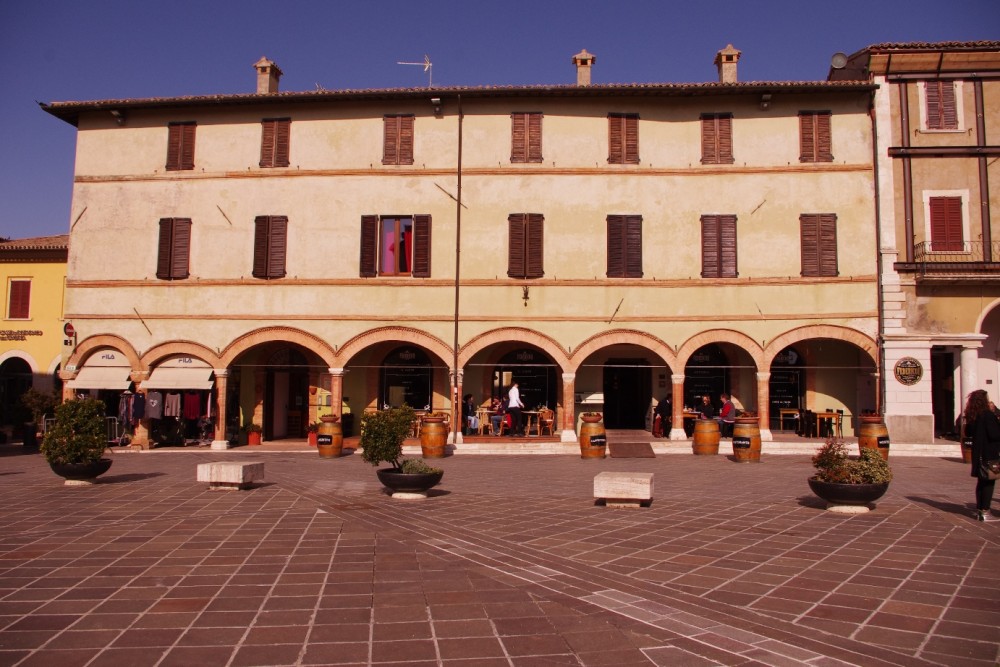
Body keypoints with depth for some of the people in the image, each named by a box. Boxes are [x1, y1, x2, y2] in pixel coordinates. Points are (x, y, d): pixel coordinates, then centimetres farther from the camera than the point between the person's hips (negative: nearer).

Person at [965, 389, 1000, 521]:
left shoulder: (972, 416, 7)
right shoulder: (988, 415, -16)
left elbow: (968, 432, 16)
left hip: (978, 453, 8)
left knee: (981, 481, 14)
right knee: (989, 482, -2)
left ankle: (979, 510, 18)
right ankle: (985, 512, -2)